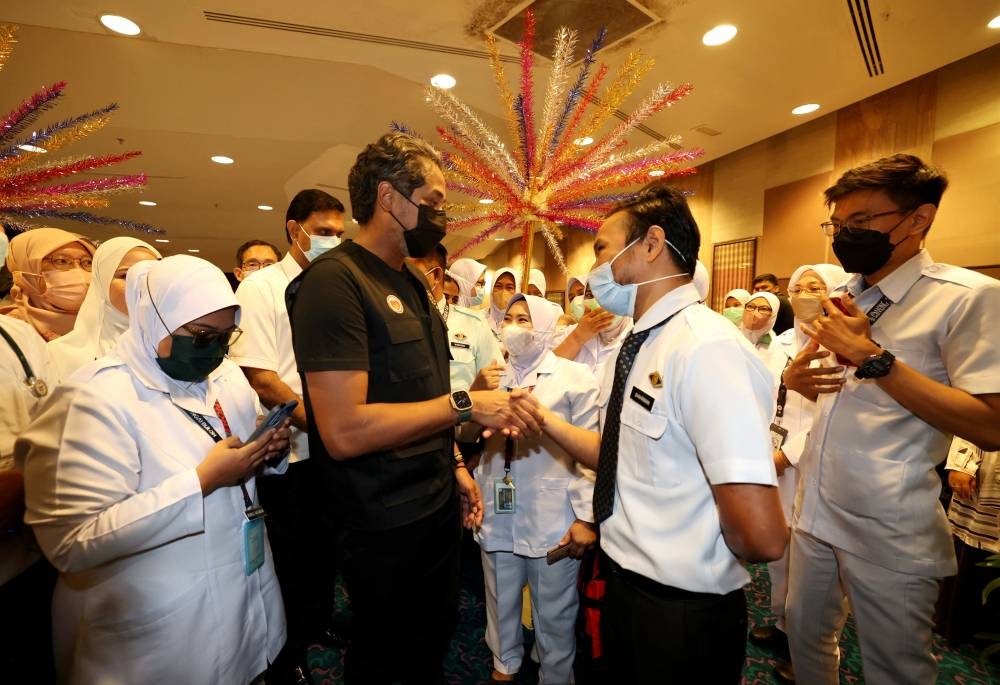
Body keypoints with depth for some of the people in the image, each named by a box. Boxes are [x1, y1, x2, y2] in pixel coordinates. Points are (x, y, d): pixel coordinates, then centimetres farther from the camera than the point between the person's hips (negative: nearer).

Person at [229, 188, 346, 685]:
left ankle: (319, 621, 45)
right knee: (289, 557, 12)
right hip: (287, 453, -5)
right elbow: (258, 377, -19)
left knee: (324, 546, 21)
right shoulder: (261, 287, -11)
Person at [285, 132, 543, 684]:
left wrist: (454, 465, 10)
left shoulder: (412, 282, 8)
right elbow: (344, 432, -27)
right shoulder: (335, 280, -20)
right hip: (388, 528, -8)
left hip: (440, 507, 8)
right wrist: (465, 405, -24)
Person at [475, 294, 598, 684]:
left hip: (553, 519, -4)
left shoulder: (574, 378, -5)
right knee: (501, 603, 21)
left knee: (554, 615, 12)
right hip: (498, 515, 4)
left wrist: (587, 516, -11)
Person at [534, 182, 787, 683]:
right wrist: (545, 420, -5)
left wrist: (698, 559, -11)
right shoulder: (635, 348, 1)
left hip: (681, 613, -7)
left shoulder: (708, 350, -27)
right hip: (621, 585, 7)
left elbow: (763, 538, -31)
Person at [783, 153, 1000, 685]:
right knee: (804, 631, 22)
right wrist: (793, 378, -5)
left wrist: (871, 356, -24)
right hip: (814, 511, 6)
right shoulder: (839, 298, 7)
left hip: (889, 533, -6)